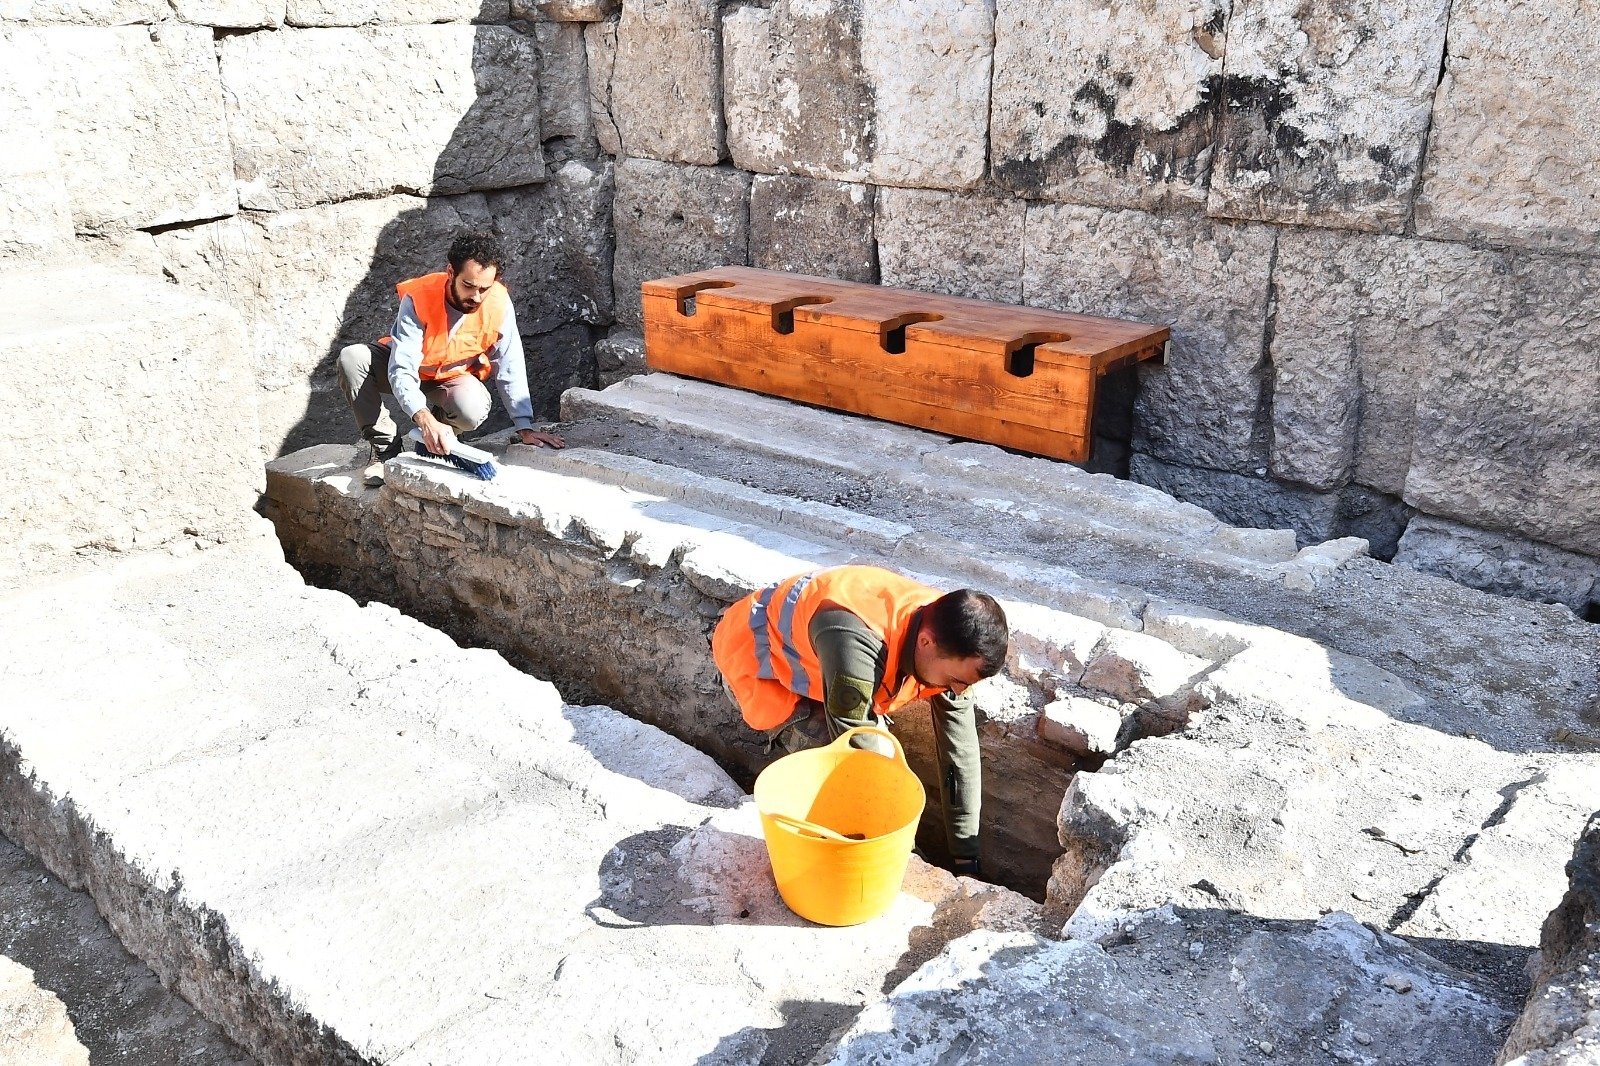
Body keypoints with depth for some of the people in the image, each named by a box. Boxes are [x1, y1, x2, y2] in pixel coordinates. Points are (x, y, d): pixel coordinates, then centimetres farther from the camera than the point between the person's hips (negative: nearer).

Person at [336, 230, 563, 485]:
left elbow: (509, 368, -17)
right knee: (351, 359, -29)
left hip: (454, 377, 1)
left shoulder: (498, 304, -26)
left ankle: (429, 440, 0)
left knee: (473, 410, -35)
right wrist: (424, 418, -55)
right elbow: (402, 370, -37)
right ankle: (385, 446, -14)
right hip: (408, 367, 0)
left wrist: (525, 427, -21)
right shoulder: (418, 299, -32)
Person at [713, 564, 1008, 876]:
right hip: (752, 662, -7)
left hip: (801, 651, 7)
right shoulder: (857, 643, -45)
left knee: (878, 747, -3)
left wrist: (966, 857, -8)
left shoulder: (948, 642, -20)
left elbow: (961, 751, -12)